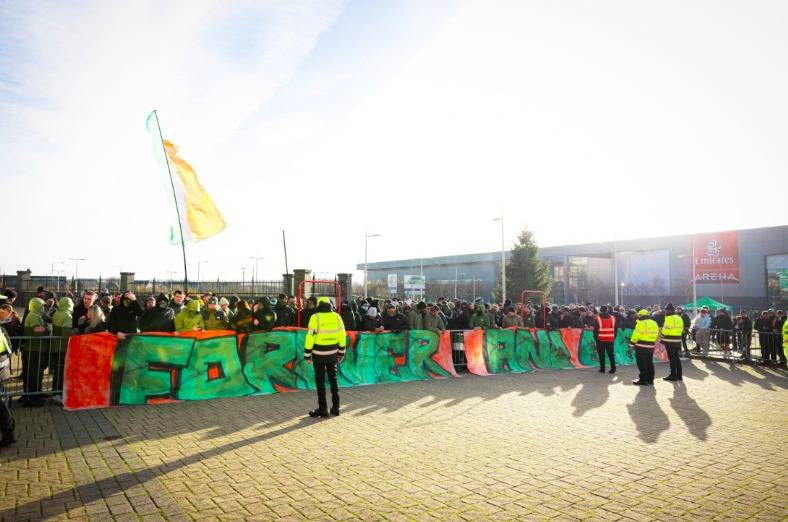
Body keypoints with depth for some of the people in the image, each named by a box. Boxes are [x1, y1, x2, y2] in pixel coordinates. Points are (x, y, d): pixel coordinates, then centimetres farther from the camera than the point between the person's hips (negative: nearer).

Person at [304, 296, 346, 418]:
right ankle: (335, 408, 20)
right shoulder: (337, 316, 1)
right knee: (333, 379, 15)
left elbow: (310, 336, -14)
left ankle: (323, 409, 8)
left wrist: (307, 355, -7)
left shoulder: (315, 317, -11)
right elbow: (342, 335, 6)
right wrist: (341, 352, 14)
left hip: (319, 354, -4)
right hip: (332, 353, 4)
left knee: (320, 381, 5)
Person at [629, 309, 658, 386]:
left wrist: (632, 343, -5)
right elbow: (656, 334, 14)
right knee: (649, 363, 15)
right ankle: (650, 380, 22)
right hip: (651, 346, 8)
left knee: (642, 364, -1)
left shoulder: (641, 323, -14)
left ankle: (643, 380, 1)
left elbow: (636, 335, -15)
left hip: (641, 347, -8)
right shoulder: (654, 323, 11)